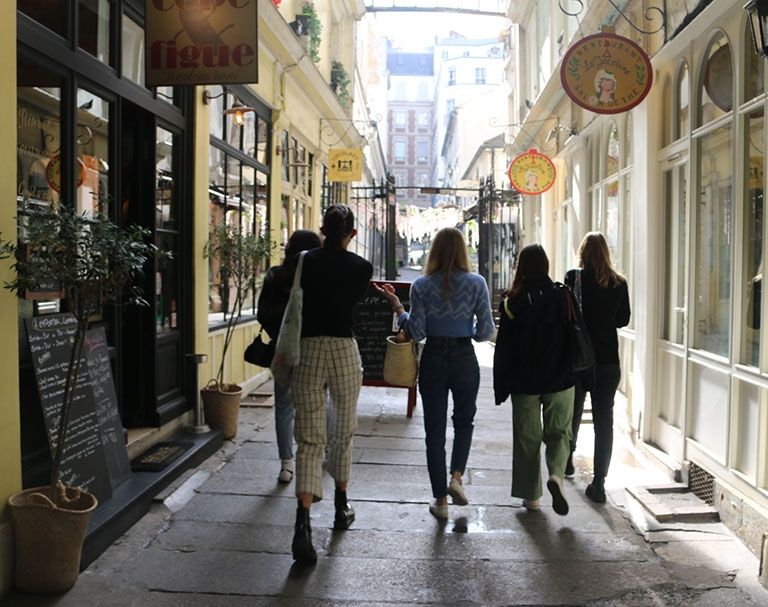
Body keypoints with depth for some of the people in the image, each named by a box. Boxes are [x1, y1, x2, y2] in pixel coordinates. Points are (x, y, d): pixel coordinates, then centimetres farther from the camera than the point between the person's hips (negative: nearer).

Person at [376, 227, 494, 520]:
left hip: (433, 359, 0)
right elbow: (486, 332, -6)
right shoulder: (476, 283, -5)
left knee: (435, 430, 9)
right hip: (464, 359, 0)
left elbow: (417, 332, -7)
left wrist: (397, 306, 4)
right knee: (464, 421, 22)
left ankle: (440, 500, 13)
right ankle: (457, 476, 4)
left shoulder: (421, 285, -5)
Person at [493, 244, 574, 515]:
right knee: (558, 433, 13)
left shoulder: (513, 303, -8)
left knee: (527, 437, 11)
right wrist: (572, 373, 10)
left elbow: (503, 349, -5)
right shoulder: (563, 296, -5)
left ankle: (531, 495, 17)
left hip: (525, 383, 0)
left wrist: (501, 388, 2)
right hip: (560, 381, 1)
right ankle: (556, 475, -13)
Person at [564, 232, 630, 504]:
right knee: (604, 419, 2)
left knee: (572, 413, 21)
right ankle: (599, 483, -2)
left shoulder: (574, 277, -9)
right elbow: (623, 319, 9)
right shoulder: (619, 283, -1)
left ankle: (567, 460, 41)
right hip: (608, 361, 1)